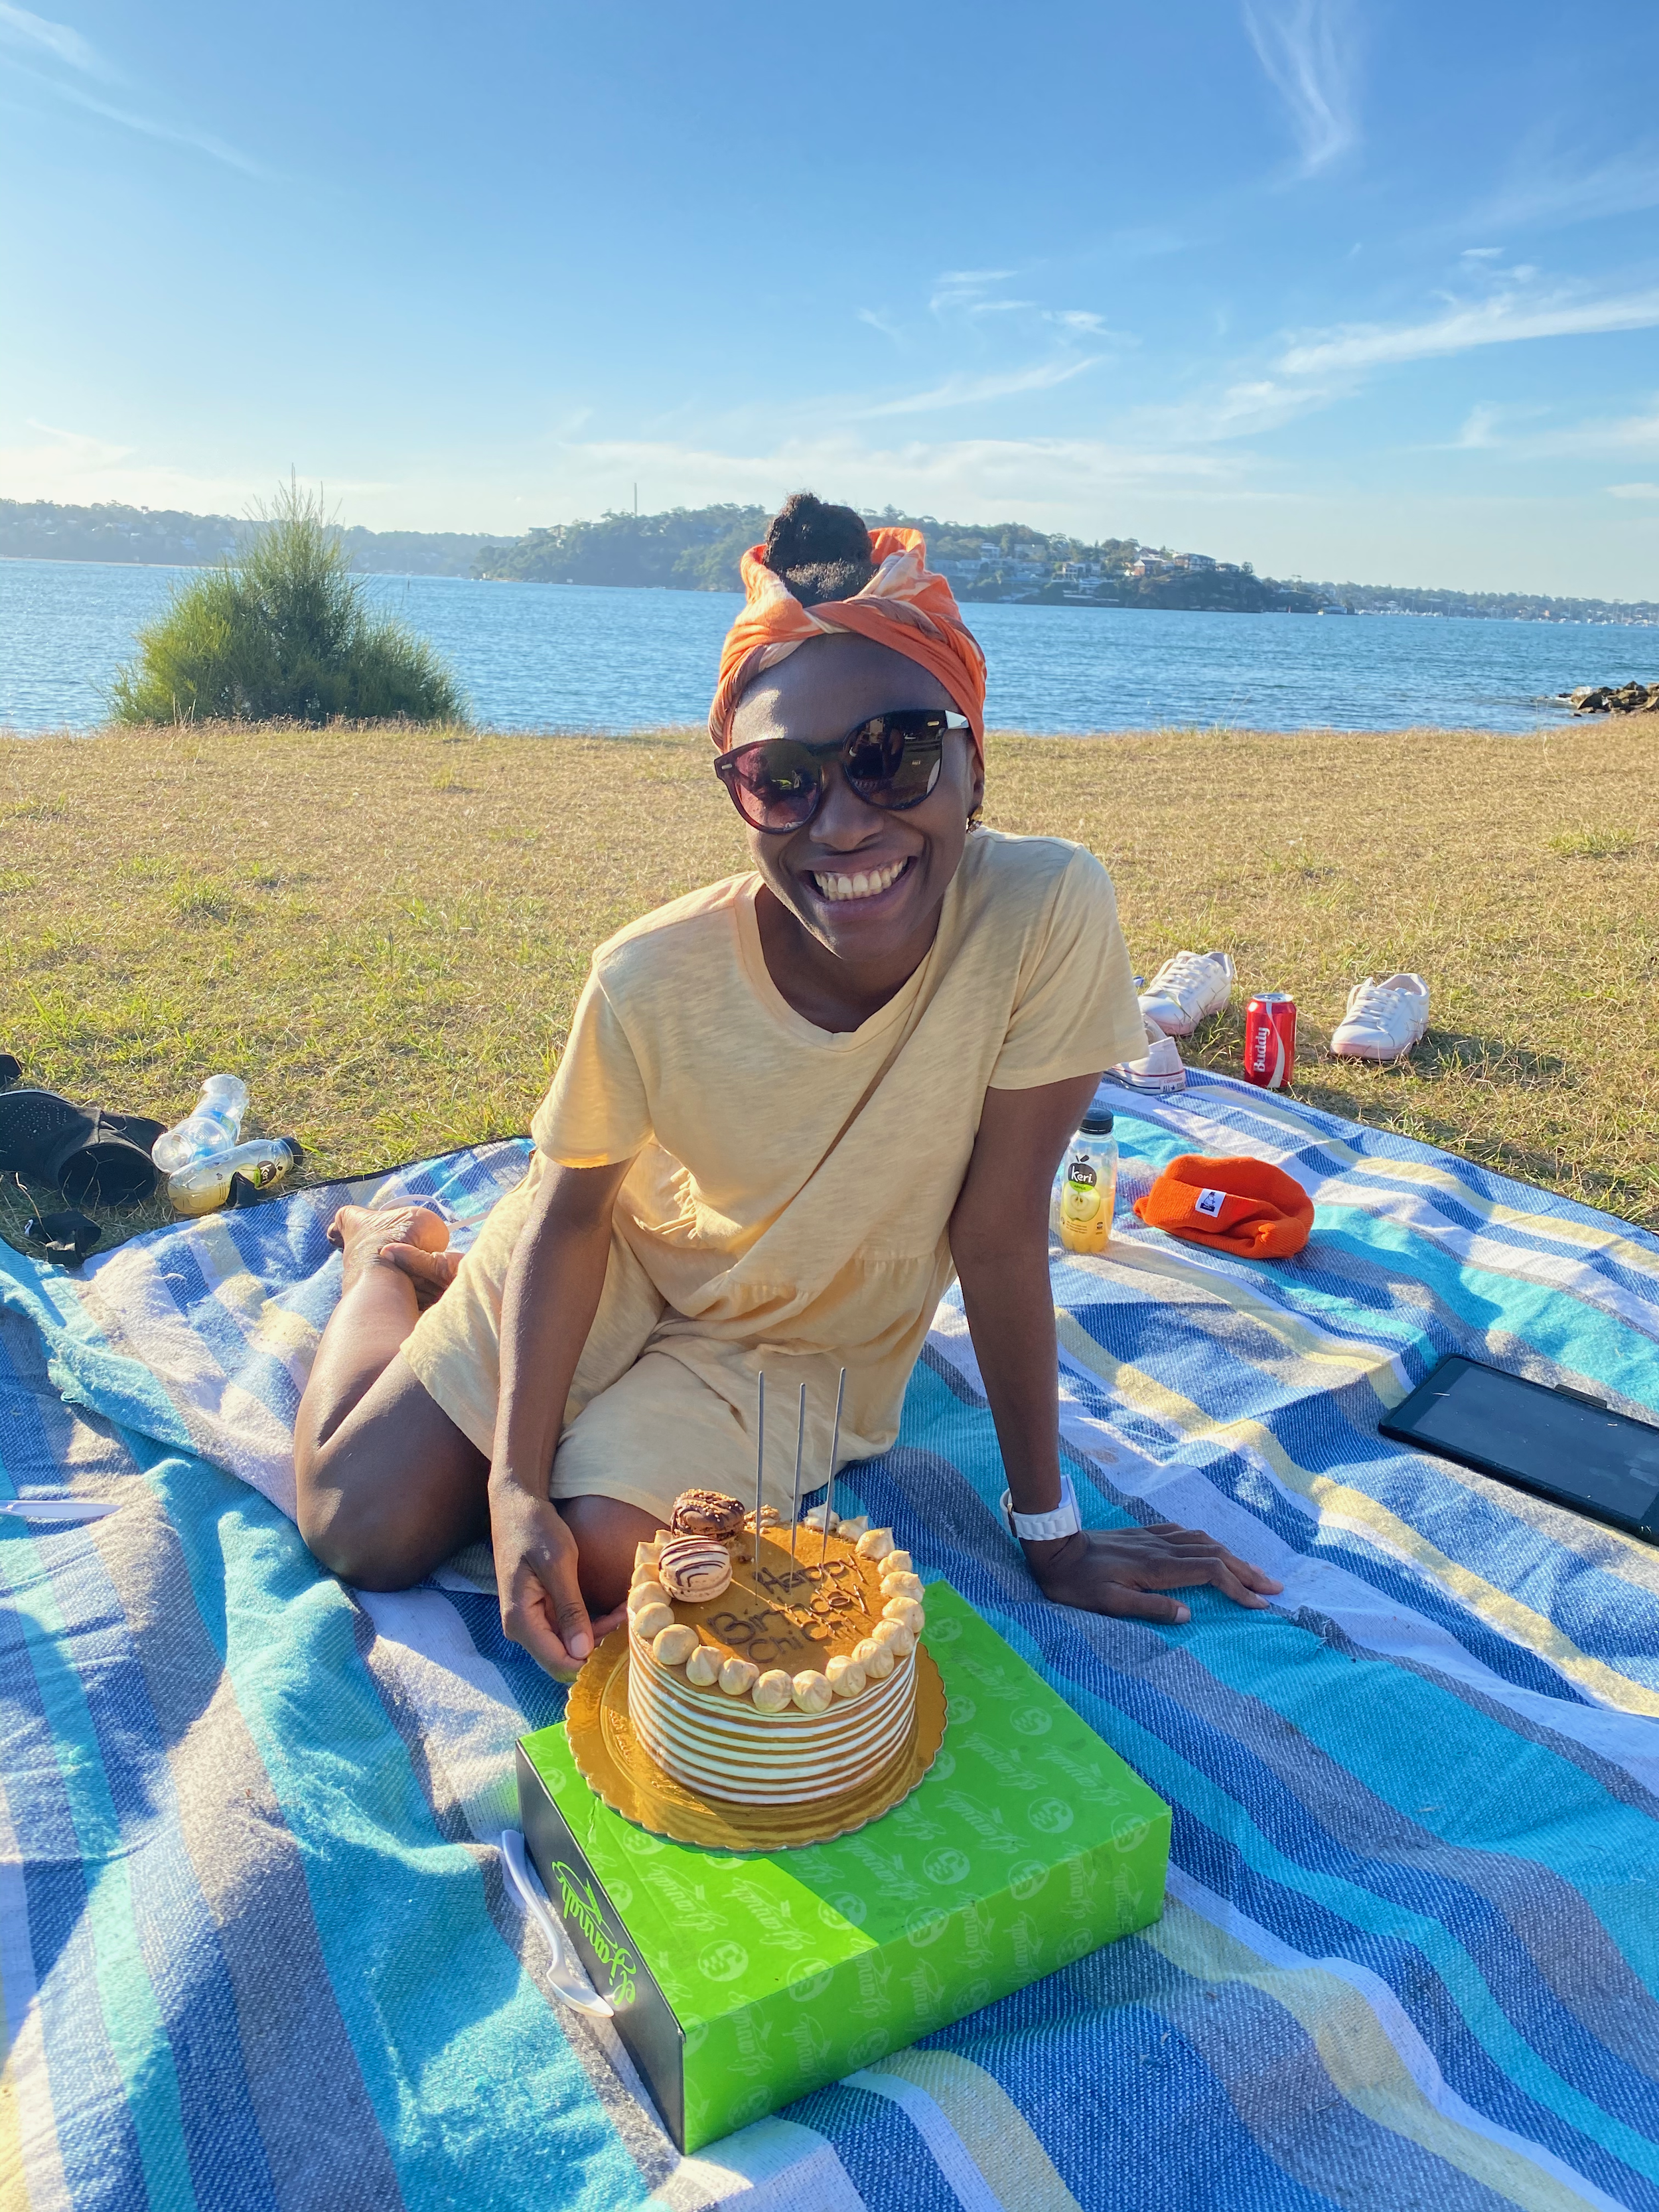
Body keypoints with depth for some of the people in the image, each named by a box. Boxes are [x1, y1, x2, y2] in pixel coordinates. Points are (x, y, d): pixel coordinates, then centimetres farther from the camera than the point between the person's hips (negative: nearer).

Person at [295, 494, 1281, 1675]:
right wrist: (517, 1480, -23)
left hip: (800, 1345, 1)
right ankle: (395, 1258, 30)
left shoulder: (1050, 912, -31)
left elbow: (1000, 1235, -22)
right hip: (627, 1259, 0)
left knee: (606, 1559, -18)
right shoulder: (653, 981, -28)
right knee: (366, 1526, -4)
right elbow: (571, 1216, -12)